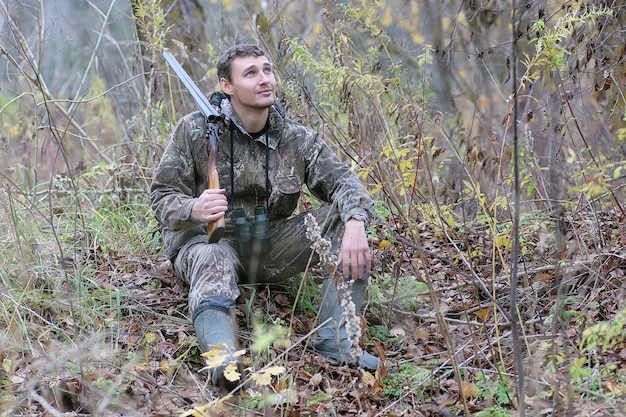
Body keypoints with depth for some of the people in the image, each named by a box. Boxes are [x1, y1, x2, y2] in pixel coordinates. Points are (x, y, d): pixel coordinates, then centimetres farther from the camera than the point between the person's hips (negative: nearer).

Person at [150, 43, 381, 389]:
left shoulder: (297, 139, 0)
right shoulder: (194, 130, -7)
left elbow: (344, 182, -10)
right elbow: (162, 197, -8)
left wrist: (354, 223, -35)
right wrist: (193, 209, -34)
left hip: (270, 246, 4)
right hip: (207, 240, -4)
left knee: (346, 216, -14)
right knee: (213, 265, -40)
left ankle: (334, 337, -23)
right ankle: (223, 360, -69)